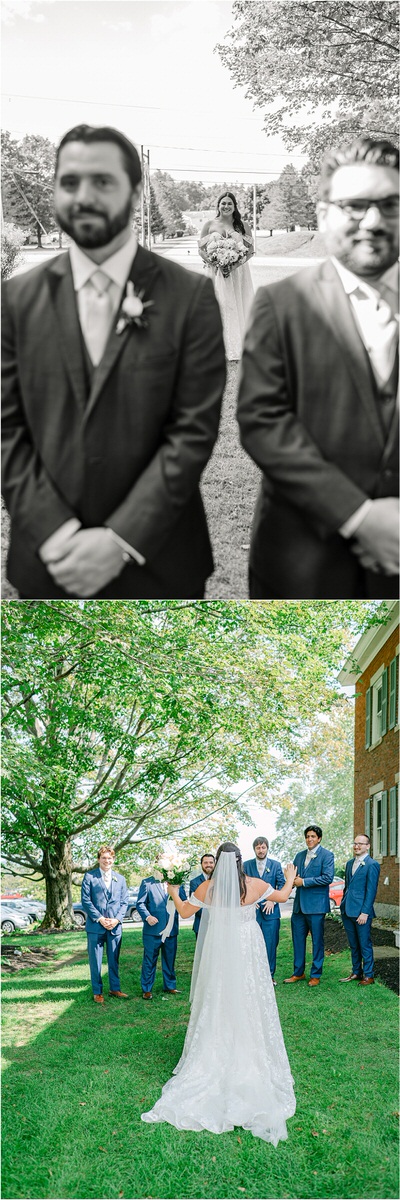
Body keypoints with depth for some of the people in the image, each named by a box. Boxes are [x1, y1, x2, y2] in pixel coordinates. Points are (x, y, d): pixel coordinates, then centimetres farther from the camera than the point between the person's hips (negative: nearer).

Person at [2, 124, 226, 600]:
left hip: (157, 563, -1)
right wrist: (57, 535, -13)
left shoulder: (191, 296, -4)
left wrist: (121, 540, -15)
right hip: (48, 561, 2)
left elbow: (194, 429, -8)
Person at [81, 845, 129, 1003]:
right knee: (95, 961, 2)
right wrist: (100, 919, -12)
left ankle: (115, 989, 22)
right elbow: (85, 900, -5)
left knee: (114, 960, 11)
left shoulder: (120, 879, 12)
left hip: (115, 926, 3)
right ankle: (97, 992, 12)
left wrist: (117, 919, -6)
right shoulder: (89, 876, 0)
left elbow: (124, 901, 9)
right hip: (95, 925, -3)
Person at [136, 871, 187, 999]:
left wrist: (177, 888, -12)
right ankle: (147, 989, 10)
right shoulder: (147, 883, -1)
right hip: (153, 930, -4)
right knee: (149, 960, 1)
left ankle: (170, 986, 27)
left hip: (171, 931, 4)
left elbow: (184, 902, 5)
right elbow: (140, 903, -3)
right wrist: (147, 916, -20)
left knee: (170, 960, 14)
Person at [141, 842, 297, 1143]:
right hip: (249, 950, 0)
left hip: (219, 952, 0)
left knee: (217, 1005, 12)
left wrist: (174, 893, 21)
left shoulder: (208, 888, -11)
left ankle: (215, 1058, 18)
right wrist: (290, 878, 26)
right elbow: (282, 896, 6)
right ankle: (251, 1061, 16)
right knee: (249, 1005, 10)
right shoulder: (254, 885, -11)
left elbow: (184, 912, 2)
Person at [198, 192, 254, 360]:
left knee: (239, 307, 0)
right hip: (216, 272, -1)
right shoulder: (209, 225, 4)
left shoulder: (243, 225, 5)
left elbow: (250, 250, 3)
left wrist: (238, 263, -14)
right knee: (219, 307, -3)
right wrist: (213, 262, -15)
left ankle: (239, 348, 7)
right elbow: (201, 249, 3)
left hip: (238, 272, 1)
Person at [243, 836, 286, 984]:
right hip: (252, 911, 0)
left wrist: (272, 900, -9)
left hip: (270, 910, 0)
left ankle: (269, 975, 12)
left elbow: (282, 885, 3)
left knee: (270, 945, 1)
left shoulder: (276, 865, 6)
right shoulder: (246, 865, 7)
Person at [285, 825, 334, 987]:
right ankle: (298, 973, 21)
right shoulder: (299, 855, 14)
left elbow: (328, 877, -17)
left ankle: (315, 975, 12)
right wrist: (294, 879, -6)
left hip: (316, 905, -6)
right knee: (298, 940, 10)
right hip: (299, 905, 6)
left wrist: (304, 881, -16)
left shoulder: (326, 855, -6)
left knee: (317, 941, 3)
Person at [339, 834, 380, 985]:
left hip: (361, 912, -7)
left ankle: (368, 975, 10)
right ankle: (356, 972, 24)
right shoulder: (350, 863, 15)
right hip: (348, 911, 7)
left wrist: (365, 912, -16)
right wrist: (343, 905, 15)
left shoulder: (372, 864, -9)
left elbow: (371, 890, -12)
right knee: (353, 945, 14)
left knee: (365, 945, 1)